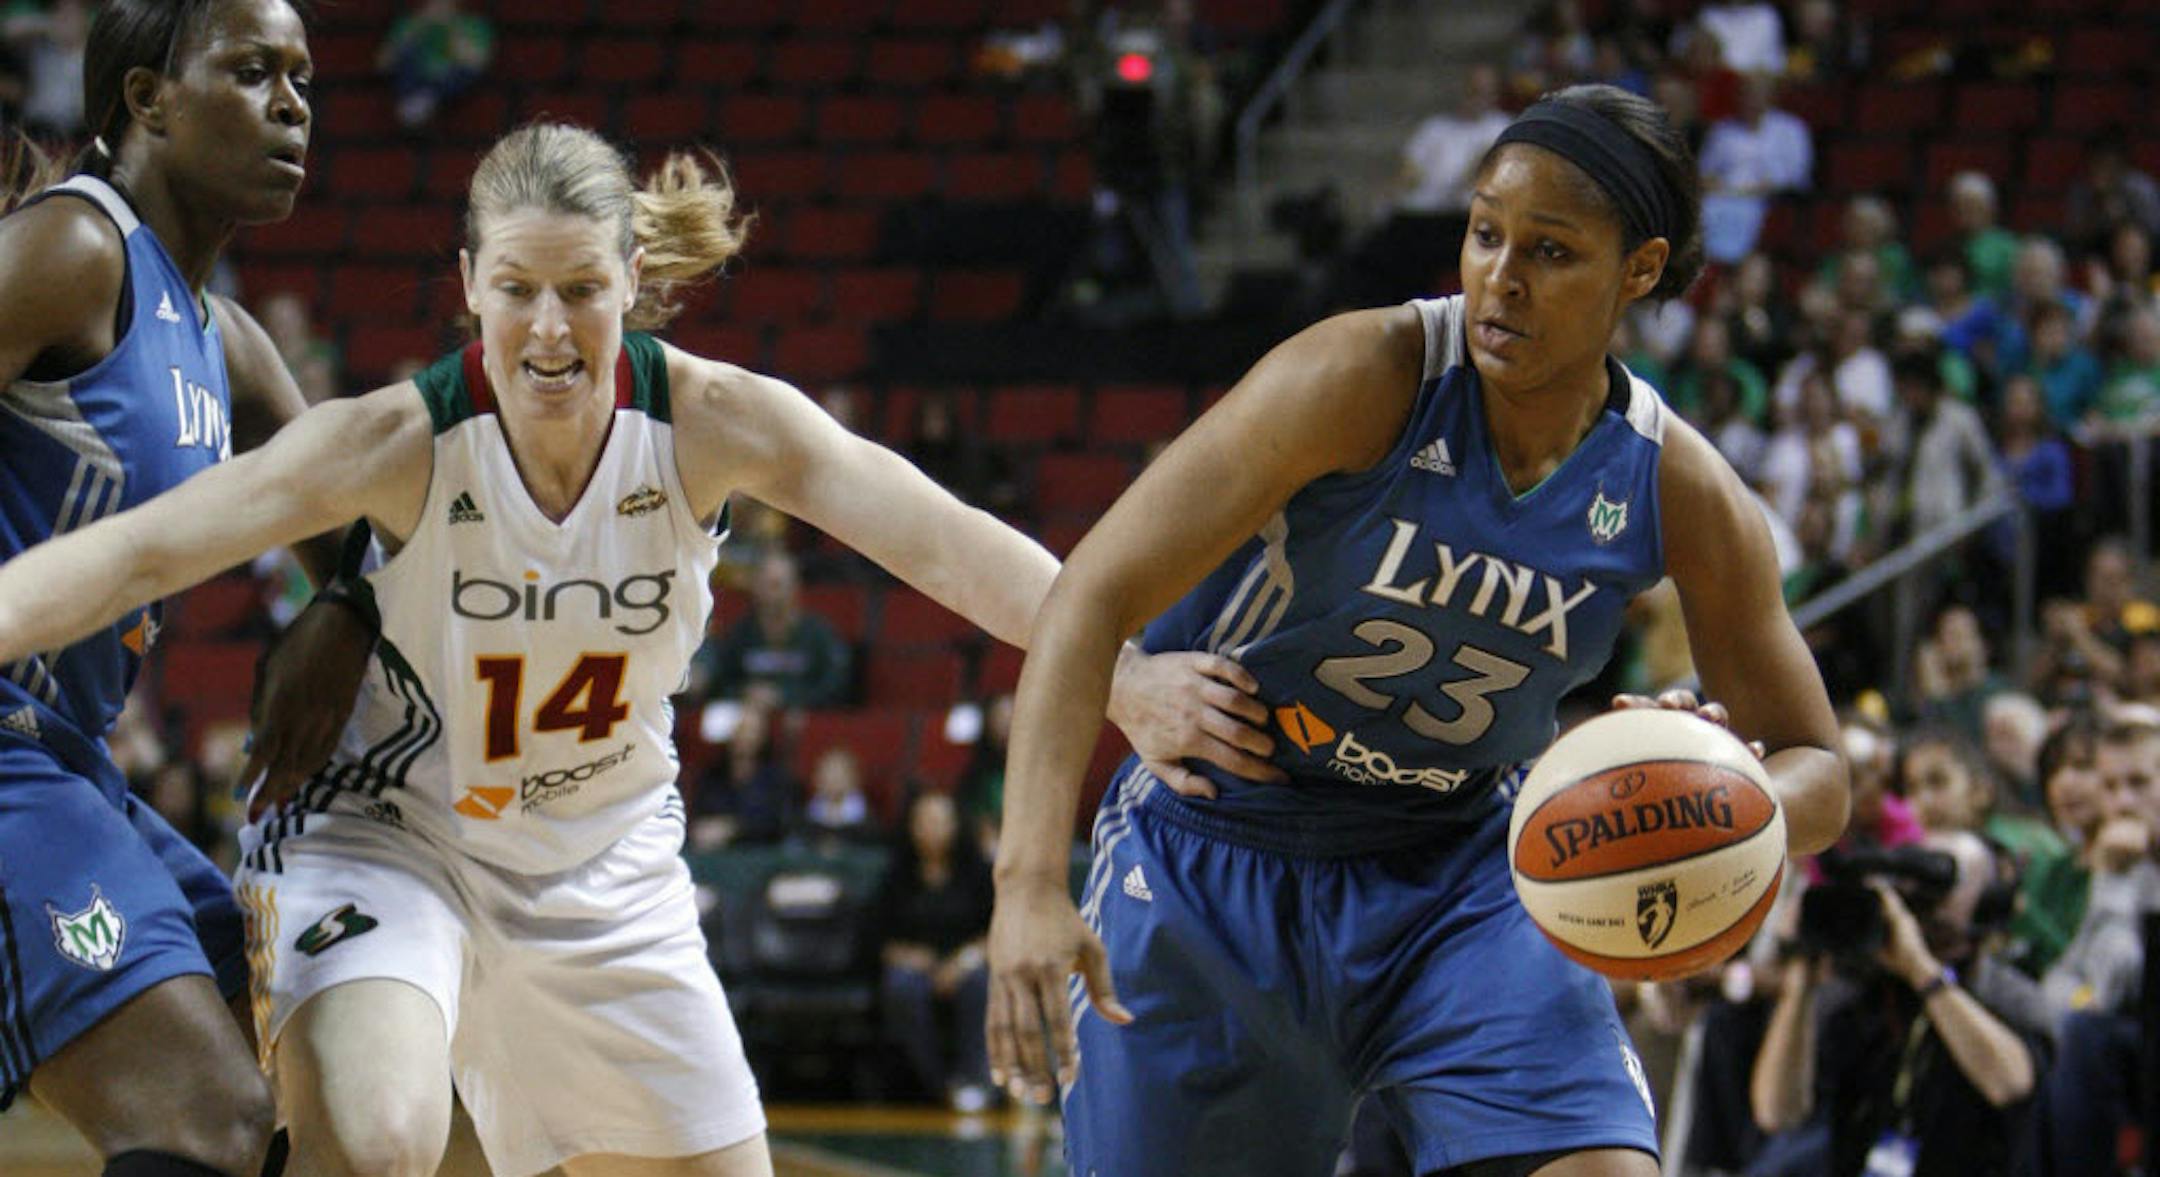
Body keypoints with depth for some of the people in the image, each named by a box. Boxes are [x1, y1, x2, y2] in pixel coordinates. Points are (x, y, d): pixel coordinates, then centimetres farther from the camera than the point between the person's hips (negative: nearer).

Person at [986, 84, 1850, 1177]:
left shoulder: (1680, 494, -10)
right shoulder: (1368, 379, -22)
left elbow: (1815, 770, 0)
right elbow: (1094, 597, -28)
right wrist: (1030, 881, -41)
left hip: (1460, 873, 3)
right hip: (1211, 869, -2)